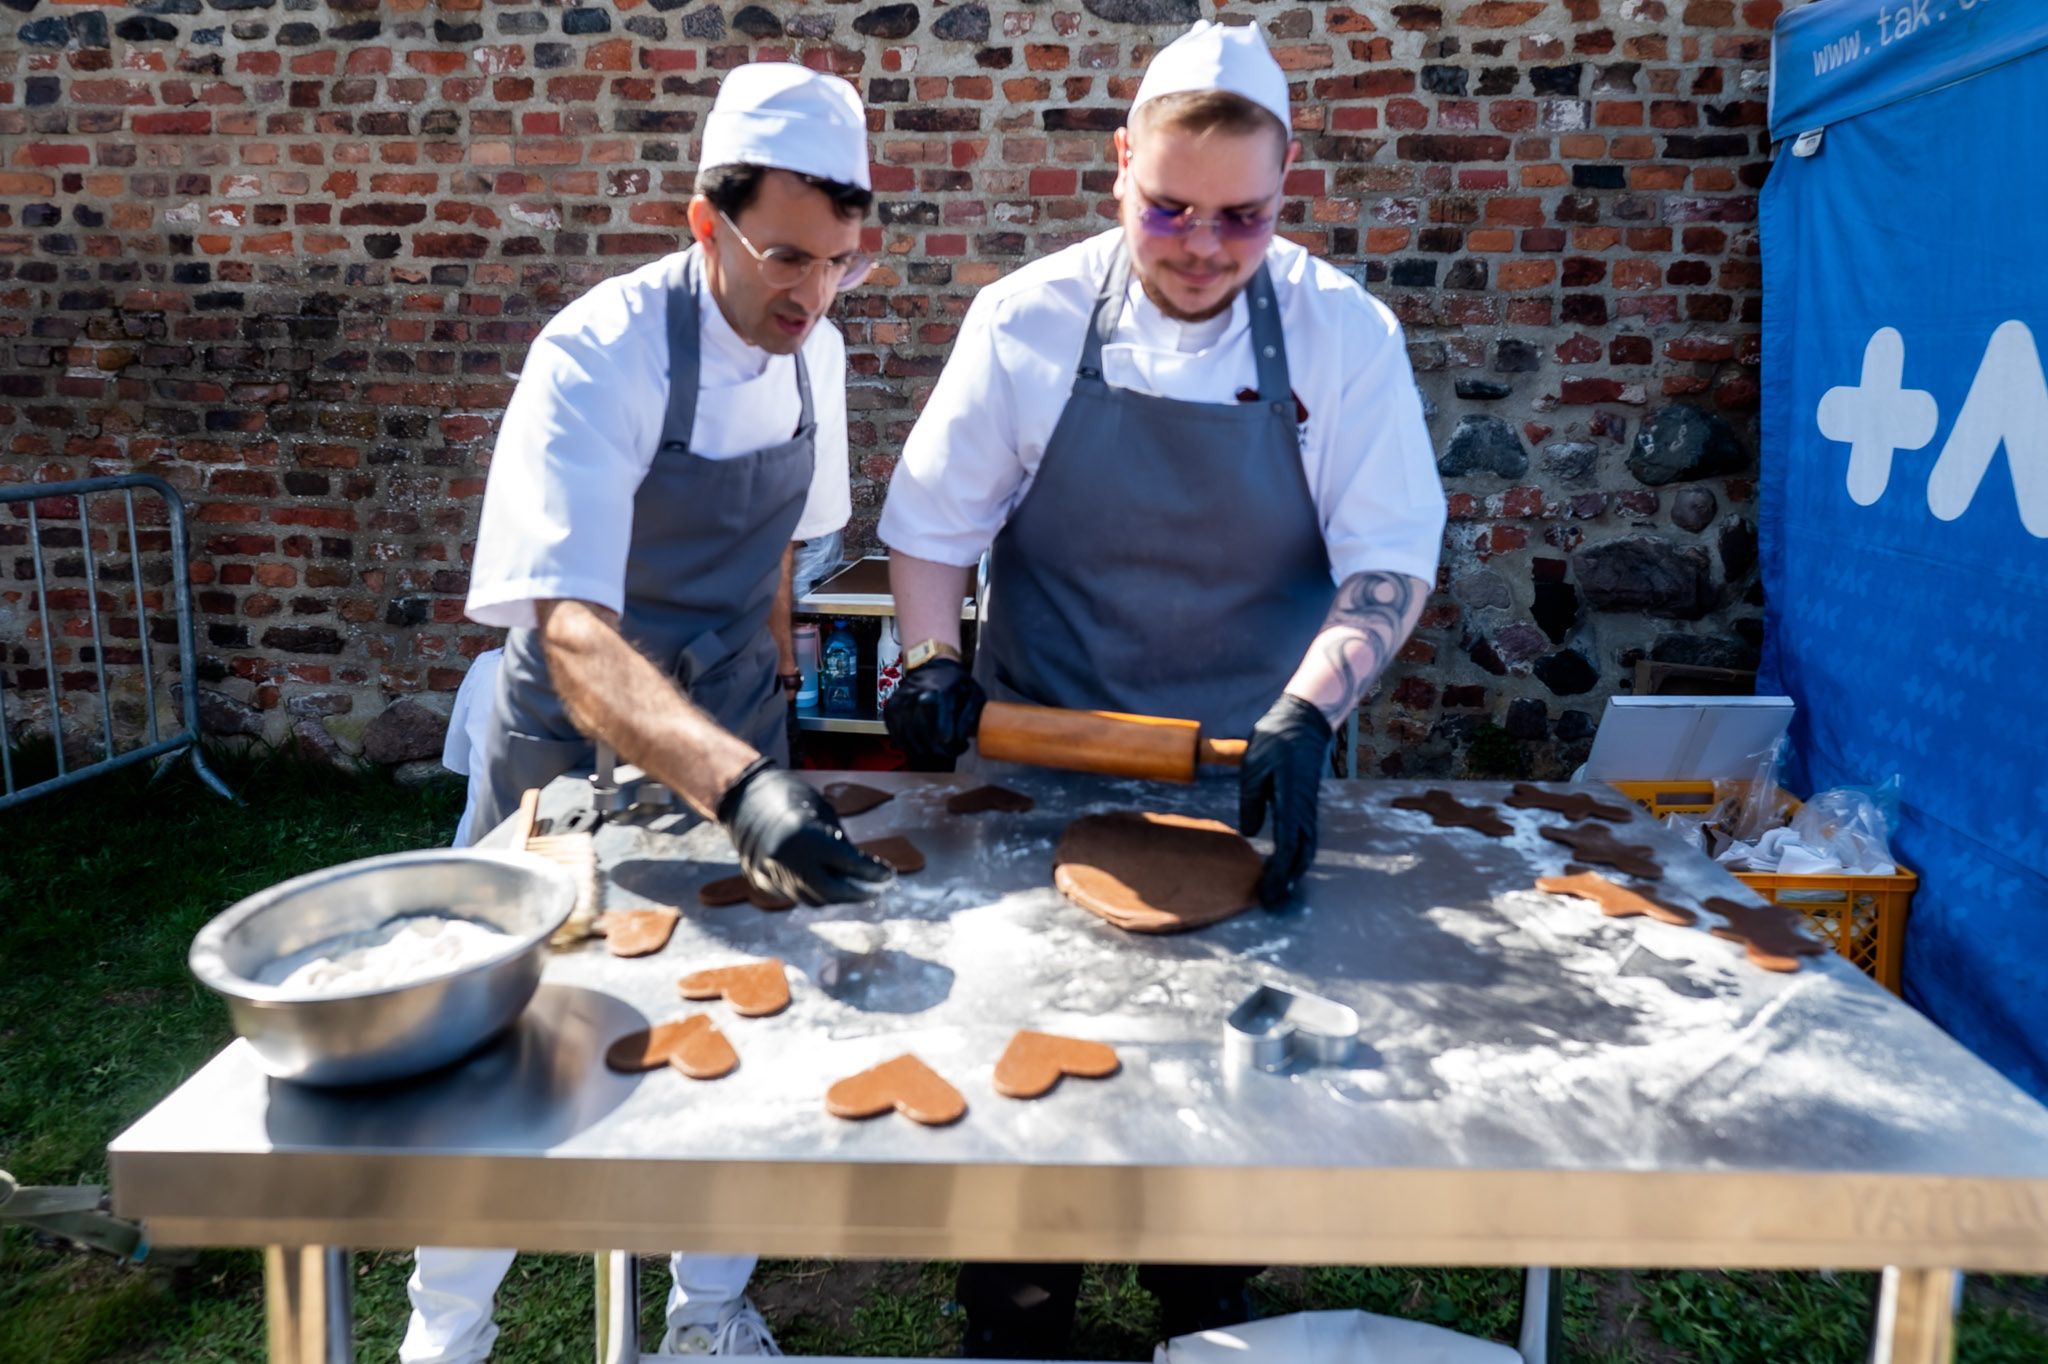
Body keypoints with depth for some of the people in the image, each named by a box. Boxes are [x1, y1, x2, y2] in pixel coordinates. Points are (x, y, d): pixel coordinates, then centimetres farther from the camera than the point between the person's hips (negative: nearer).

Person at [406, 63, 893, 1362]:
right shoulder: (599, 357, -26)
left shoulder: (814, 351, -5)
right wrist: (742, 786, -53)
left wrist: (778, 692, 10)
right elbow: (571, 630, -39)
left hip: (741, 748, 5)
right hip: (579, 746, -5)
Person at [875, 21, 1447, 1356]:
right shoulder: (1031, 319, -6)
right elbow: (933, 520, 1)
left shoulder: (1343, 332, -6)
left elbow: (1390, 558, -8)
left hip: (1250, 789, 1)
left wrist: (1307, 714, -23)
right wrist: (935, 659, -16)